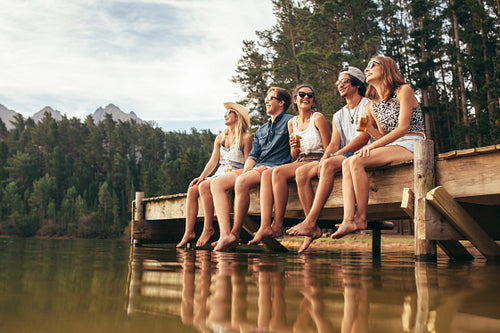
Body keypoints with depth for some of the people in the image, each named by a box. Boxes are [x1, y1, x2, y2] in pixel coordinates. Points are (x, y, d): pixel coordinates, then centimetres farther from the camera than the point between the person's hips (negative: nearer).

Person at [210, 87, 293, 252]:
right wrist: (246, 169, -1)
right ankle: (225, 233, -29)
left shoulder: (289, 121, 7)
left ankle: (235, 233, -27)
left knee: (242, 181, -37)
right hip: (255, 167, 8)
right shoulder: (261, 130, 30)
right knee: (216, 183, -14)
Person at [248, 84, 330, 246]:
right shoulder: (292, 123, 16)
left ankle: (278, 225, -27)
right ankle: (265, 226, -35)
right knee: (266, 174, -22)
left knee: (278, 171, -30)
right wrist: (294, 148, -4)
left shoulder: (318, 118, -1)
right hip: (299, 163, 6)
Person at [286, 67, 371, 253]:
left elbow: (364, 138, -11)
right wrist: (324, 157, -11)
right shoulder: (338, 116, 26)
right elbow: (334, 143, 13)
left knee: (329, 165, -36)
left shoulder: (368, 106, 4)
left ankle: (310, 222, -41)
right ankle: (313, 229, -21)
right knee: (301, 172, -16)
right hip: (340, 159, 7)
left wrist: (336, 155, -17)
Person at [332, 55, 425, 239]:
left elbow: (403, 128, -13)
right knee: (347, 164, -16)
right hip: (392, 147, 7)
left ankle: (361, 218, -20)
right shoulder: (372, 106, 18)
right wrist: (369, 129, -6)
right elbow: (384, 137, 14)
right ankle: (348, 220, -30)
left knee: (357, 161, -26)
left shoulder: (404, 91, -3)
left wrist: (373, 145, -19)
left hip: (411, 145, -7)